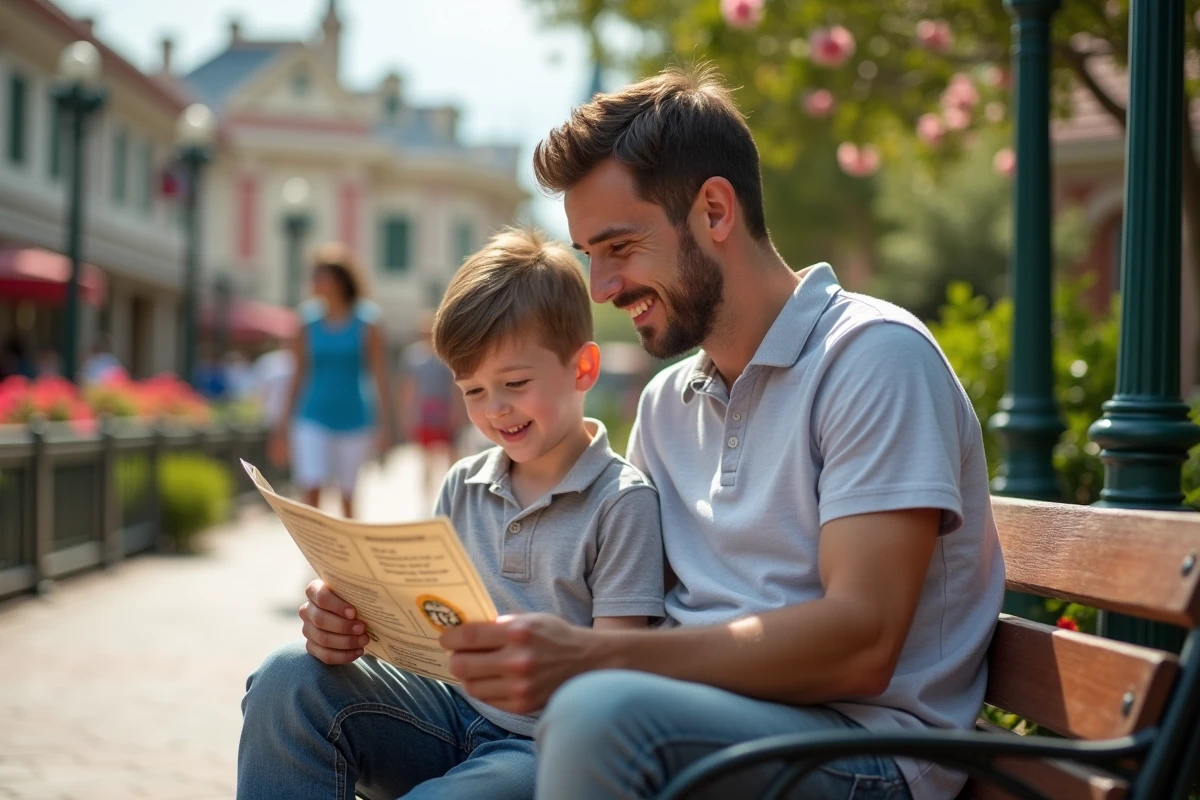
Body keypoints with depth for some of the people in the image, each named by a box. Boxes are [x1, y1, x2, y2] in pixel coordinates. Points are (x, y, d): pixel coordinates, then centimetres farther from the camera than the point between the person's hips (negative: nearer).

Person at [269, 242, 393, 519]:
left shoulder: (366, 320, -3)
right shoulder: (309, 320, 4)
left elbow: (380, 373, -3)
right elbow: (299, 374, 9)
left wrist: (384, 422, -8)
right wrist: (284, 423, 8)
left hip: (354, 419, -1)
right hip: (314, 419, 1)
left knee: (348, 494, 8)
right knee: (310, 488, -13)